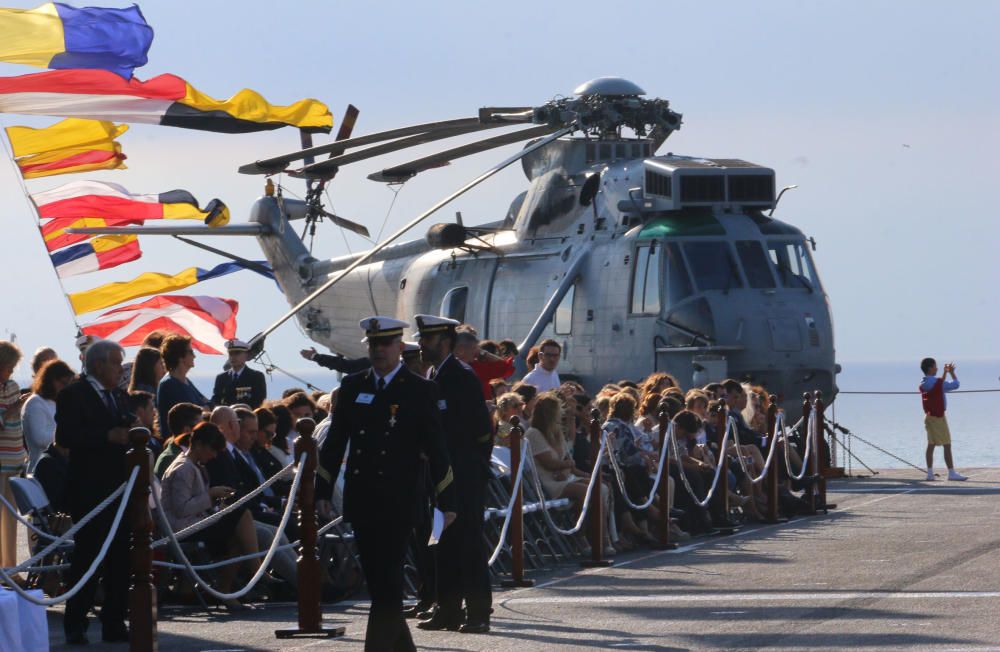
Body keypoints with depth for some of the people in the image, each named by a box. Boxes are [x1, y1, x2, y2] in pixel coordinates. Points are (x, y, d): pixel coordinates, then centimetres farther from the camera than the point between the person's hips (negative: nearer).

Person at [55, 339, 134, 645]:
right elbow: (64, 437, -16)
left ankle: (114, 624, 11)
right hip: (89, 490, -7)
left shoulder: (120, 397, 18)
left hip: (119, 487, 7)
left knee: (120, 557, 5)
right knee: (88, 555, -5)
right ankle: (75, 626, 2)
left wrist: (132, 434, 0)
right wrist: (108, 436, -21)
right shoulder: (74, 395, -6)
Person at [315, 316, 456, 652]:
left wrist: (446, 501, -3)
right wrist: (323, 490, 8)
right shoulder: (352, 386, 10)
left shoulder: (420, 391, -1)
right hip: (361, 501, 4)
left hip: (398, 502, -4)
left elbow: (436, 449, -1)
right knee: (376, 582, 9)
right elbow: (335, 441, 13)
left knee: (388, 584, -8)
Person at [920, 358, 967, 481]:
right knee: (947, 445, -4)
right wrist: (952, 373, 5)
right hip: (938, 417, -8)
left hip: (928, 416, 8)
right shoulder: (937, 382, -18)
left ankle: (930, 473, 8)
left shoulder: (923, 384, 8)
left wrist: (945, 373, 27)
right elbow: (955, 384, -10)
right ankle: (952, 473, -3)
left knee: (931, 444, 9)